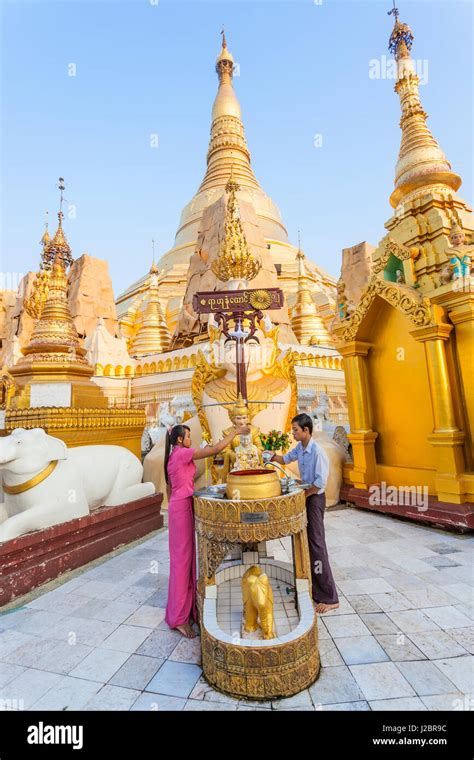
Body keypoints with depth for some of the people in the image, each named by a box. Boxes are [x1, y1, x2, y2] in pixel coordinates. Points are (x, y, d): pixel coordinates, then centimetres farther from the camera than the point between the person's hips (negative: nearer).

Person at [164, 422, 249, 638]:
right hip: (182, 507, -10)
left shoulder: (173, 457, 12)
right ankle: (179, 618, 9)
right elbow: (216, 449, -21)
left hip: (177, 506, 10)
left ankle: (183, 606, 30)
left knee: (184, 556, 17)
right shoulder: (183, 453, -16)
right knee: (182, 557, -2)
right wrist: (235, 432, -13)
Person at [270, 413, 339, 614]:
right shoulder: (299, 448, 0)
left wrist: (302, 496, -15)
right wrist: (273, 456, -1)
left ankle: (329, 598, 9)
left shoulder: (317, 451, -23)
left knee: (316, 545, -4)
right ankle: (314, 588, 37)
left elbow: (320, 482, -23)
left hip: (314, 499, -8)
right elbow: (286, 459, 18)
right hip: (305, 496, 8)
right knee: (305, 542, 18)